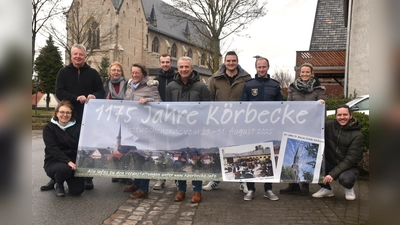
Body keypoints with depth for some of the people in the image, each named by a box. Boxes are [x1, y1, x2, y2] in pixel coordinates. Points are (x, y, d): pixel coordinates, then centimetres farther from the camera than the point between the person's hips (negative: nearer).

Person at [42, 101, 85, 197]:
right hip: (53, 161, -2)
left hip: (73, 161, 2)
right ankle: (58, 184, 1)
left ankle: (69, 180, 21)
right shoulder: (49, 128, -2)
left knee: (77, 190, -16)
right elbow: (52, 148, -15)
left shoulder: (76, 127, 6)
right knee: (64, 168, -36)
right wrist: (67, 161, -28)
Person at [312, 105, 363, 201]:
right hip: (329, 164, 3)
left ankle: (349, 189, 4)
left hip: (347, 167, -3)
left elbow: (351, 158, -18)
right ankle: (326, 189, -2)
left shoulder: (357, 135, -12)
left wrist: (333, 174, -27)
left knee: (344, 178, -38)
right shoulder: (329, 125, -3)